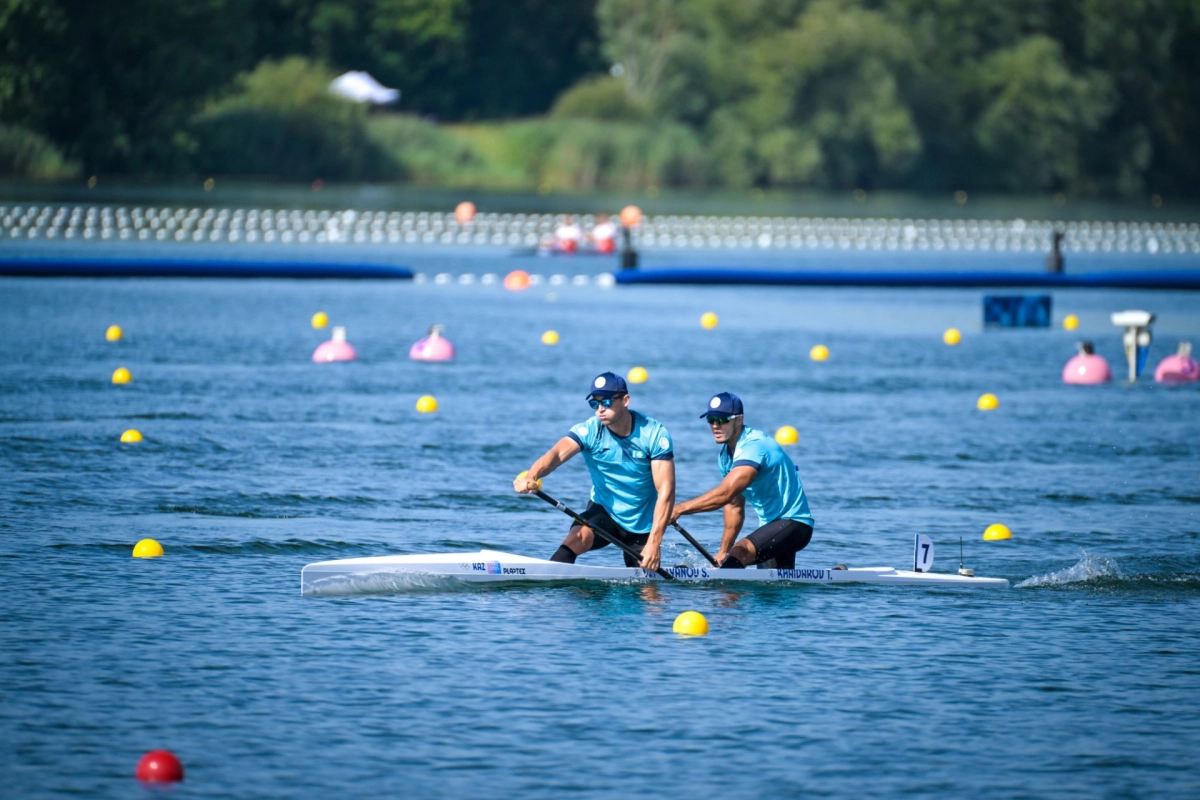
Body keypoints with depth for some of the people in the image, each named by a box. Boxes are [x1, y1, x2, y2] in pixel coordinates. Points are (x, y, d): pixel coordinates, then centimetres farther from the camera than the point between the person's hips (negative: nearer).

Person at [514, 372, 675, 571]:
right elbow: (557, 454, -34)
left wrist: (654, 542, -27)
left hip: (642, 523, 0)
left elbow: (666, 491, -19)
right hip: (604, 510, 0)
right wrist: (530, 476, -57)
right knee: (578, 537, -30)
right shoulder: (589, 431, -15)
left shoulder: (654, 433, -17)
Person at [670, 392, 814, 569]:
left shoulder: (754, 446, -22)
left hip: (794, 523, -10)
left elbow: (725, 494, -34)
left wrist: (678, 509, -35)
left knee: (739, 554, -32)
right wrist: (724, 551, 11)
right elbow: (734, 507, 15)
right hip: (771, 525, 10)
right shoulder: (725, 455, 8)